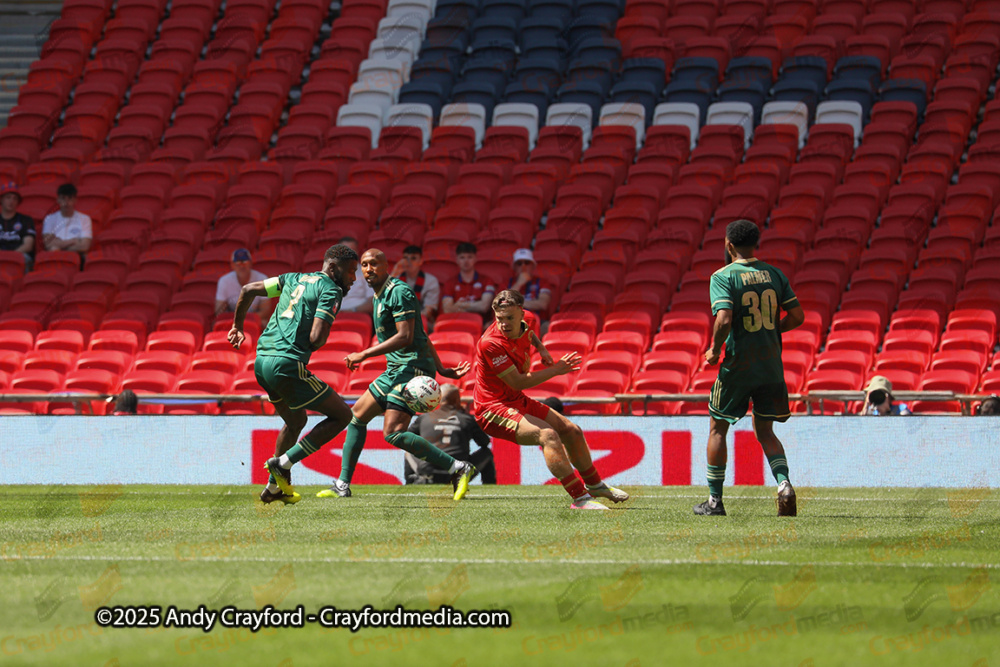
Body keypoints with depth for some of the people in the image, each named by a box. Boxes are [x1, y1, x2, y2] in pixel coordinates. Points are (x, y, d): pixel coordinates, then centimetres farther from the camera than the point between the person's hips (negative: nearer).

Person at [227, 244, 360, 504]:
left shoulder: (294, 279, 19)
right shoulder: (331, 290, -4)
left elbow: (248, 290, 20)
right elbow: (316, 338, -16)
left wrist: (237, 326, 33)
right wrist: (310, 347, 8)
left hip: (262, 362, 9)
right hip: (288, 364, -9)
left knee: (295, 422, 31)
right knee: (342, 415, 3)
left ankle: (274, 487, 34)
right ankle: (283, 464, -3)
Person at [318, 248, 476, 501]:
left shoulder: (399, 293, -13)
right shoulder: (378, 297, 18)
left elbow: (405, 337, -22)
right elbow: (422, 336, 21)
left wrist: (364, 354, -20)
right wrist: (441, 369, 17)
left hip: (412, 367, -11)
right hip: (396, 370, 11)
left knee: (393, 433, -20)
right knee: (357, 415, 16)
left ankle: (457, 469, -20)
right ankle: (342, 485, 24)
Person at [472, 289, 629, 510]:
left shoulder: (522, 327, -4)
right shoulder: (491, 343, -29)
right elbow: (518, 382, -26)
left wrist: (541, 348, 6)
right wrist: (556, 369, -20)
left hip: (518, 401, 9)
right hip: (494, 408, -9)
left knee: (572, 432, 17)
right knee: (547, 435, -31)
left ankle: (594, 485, 42)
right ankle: (580, 498, -33)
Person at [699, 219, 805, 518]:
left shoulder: (723, 277, -10)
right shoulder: (774, 274, 5)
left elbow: (724, 320, -22)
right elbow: (796, 316, 4)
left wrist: (715, 350, -5)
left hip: (737, 364, -4)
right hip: (771, 365, 4)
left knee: (718, 428, 12)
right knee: (765, 431, 15)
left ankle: (715, 501, 14)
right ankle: (784, 484, -10)